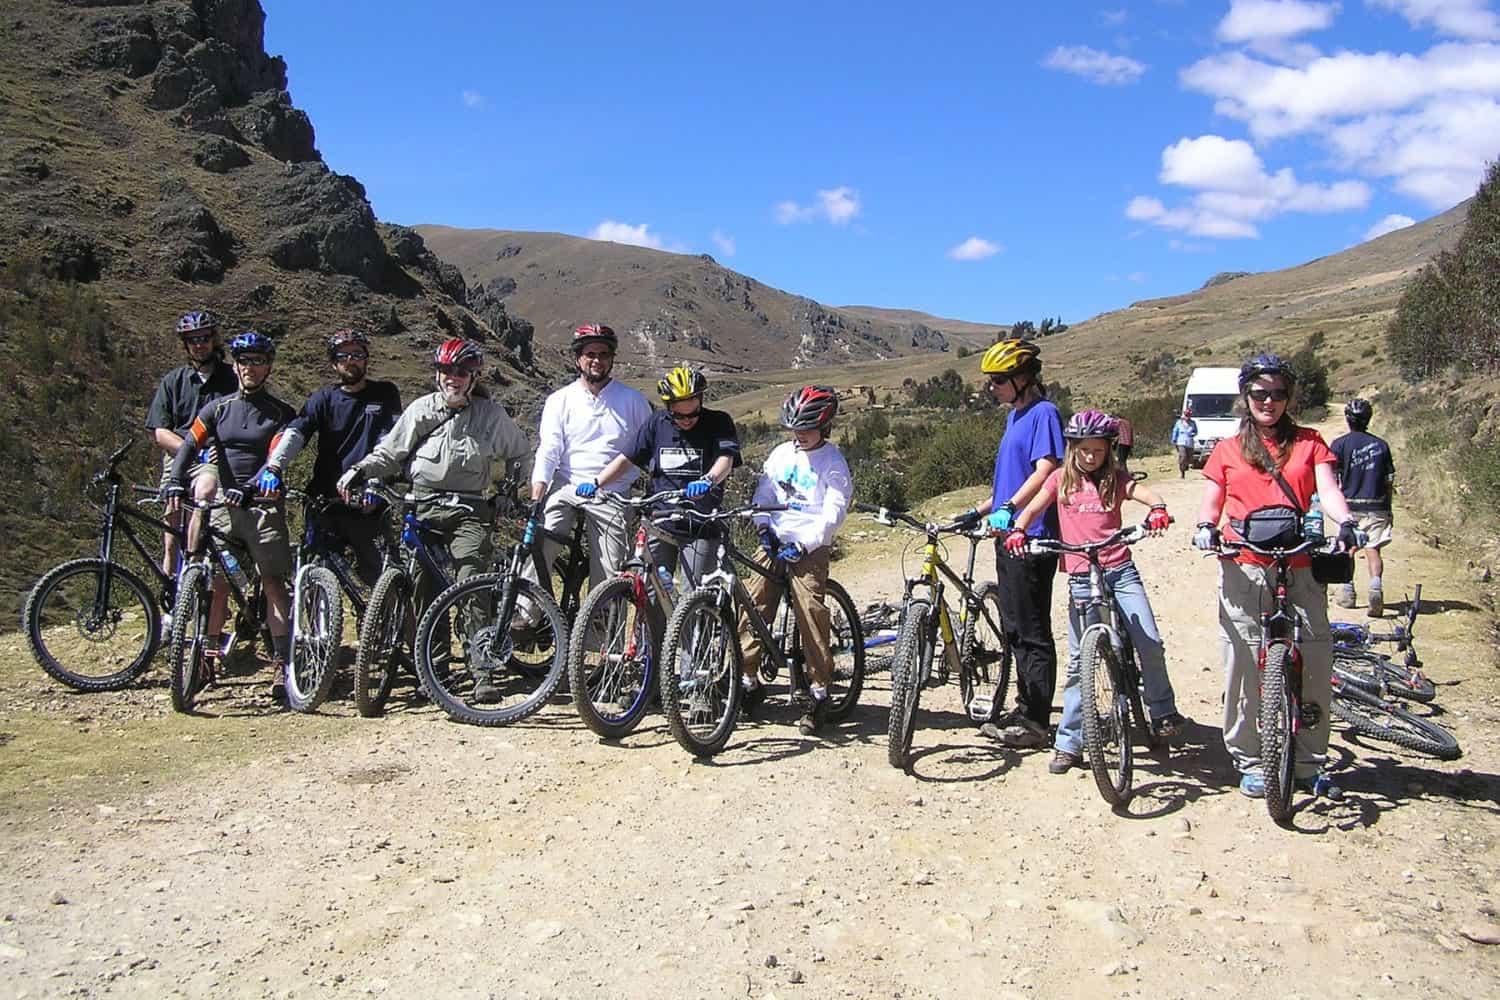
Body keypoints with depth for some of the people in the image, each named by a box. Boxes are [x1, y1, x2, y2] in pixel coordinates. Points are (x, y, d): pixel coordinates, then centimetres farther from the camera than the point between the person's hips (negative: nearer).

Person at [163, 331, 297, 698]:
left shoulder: (281, 414, 3)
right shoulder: (218, 408, 11)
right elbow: (190, 445, -2)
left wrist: (246, 488, -28)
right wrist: (176, 484, -20)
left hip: (263, 506, -3)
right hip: (222, 504, 3)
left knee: (274, 583, -8)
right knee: (216, 582, 3)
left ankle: (282, 664, -8)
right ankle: (209, 654, 15)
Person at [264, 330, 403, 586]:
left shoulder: (385, 394, 6)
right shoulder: (323, 399, 10)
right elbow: (294, 433, -5)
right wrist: (274, 467, -24)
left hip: (365, 507, -2)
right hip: (324, 502, 2)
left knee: (376, 576, -3)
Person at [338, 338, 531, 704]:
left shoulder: (491, 414, 7)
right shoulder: (420, 410, 9)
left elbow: (521, 457, 18)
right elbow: (388, 453, 12)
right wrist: (357, 472, -5)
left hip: (469, 511, -2)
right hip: (424, 509, 2)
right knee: (426, 590, -2)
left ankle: (483, 673, -18)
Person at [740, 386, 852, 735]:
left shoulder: (833, 463, -3)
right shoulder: (780, 454, 12)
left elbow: (833, 514, -9)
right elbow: (763, 494, 14)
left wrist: (803, 545, -16)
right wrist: (765, 528, -3)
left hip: (810, 548, -5)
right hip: (774, 543, 5)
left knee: (811, 615, -14)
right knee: (752, 609, -1)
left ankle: (819, 693, -5)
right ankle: (748, 682, 13)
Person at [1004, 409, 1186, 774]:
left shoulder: (1116, 479, 7)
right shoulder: (1061, 478, 9)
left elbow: (1147, 495, -10)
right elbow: (1032, 509, 4)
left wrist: (1158, 509, -33)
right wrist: (1017, 531, -16)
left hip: (1120, 572, 0)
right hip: (1081, 577, 0)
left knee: (1150, 642, -9)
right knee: (1079, 660, 0)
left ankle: (1163, 711, 17)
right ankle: (1068, 743, 7)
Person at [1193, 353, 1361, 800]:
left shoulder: (1309, 442, 13)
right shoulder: (1227, 450, 13)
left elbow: (1327, 489, 0)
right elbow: (1211, 504, 12)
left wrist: (1345, 522, -20)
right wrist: (1206, 527, -11)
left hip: (1300, 567, 1)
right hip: (1243, 568, 0)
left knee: (1316, 661, -2)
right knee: (1245, 665, -1)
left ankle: (1309, 764, 14)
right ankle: (1249, 762, 13)